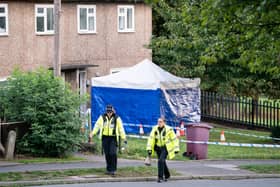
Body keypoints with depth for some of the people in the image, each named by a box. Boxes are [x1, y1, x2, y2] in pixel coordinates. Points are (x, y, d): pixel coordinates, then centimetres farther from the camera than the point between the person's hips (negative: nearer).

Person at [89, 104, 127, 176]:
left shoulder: (117, 118, -2)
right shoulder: (102, 117, 2)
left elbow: (121, 128, 0)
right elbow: (97, 126, -1)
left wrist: (124, 138, -5)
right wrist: (92, 134, -11)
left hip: (113, 138, -2)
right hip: (105, 137, 2)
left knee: (113, 153, -14)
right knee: (107, 154, 6)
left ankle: (113, 170, -6)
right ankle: (108, 169, 19)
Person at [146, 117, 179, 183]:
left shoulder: (168, 129, -15)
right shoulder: (155, 129, -5)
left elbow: (174, 139, -7)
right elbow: (151, 138, -5)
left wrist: (176, 149, -7)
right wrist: (149, 148, -12)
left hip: (166, 148, -5)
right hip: (158, 148, 5)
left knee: (161, 161, -21)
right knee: (162, 162, 15)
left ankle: (160, 177, -14)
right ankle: (167, 175, 37)